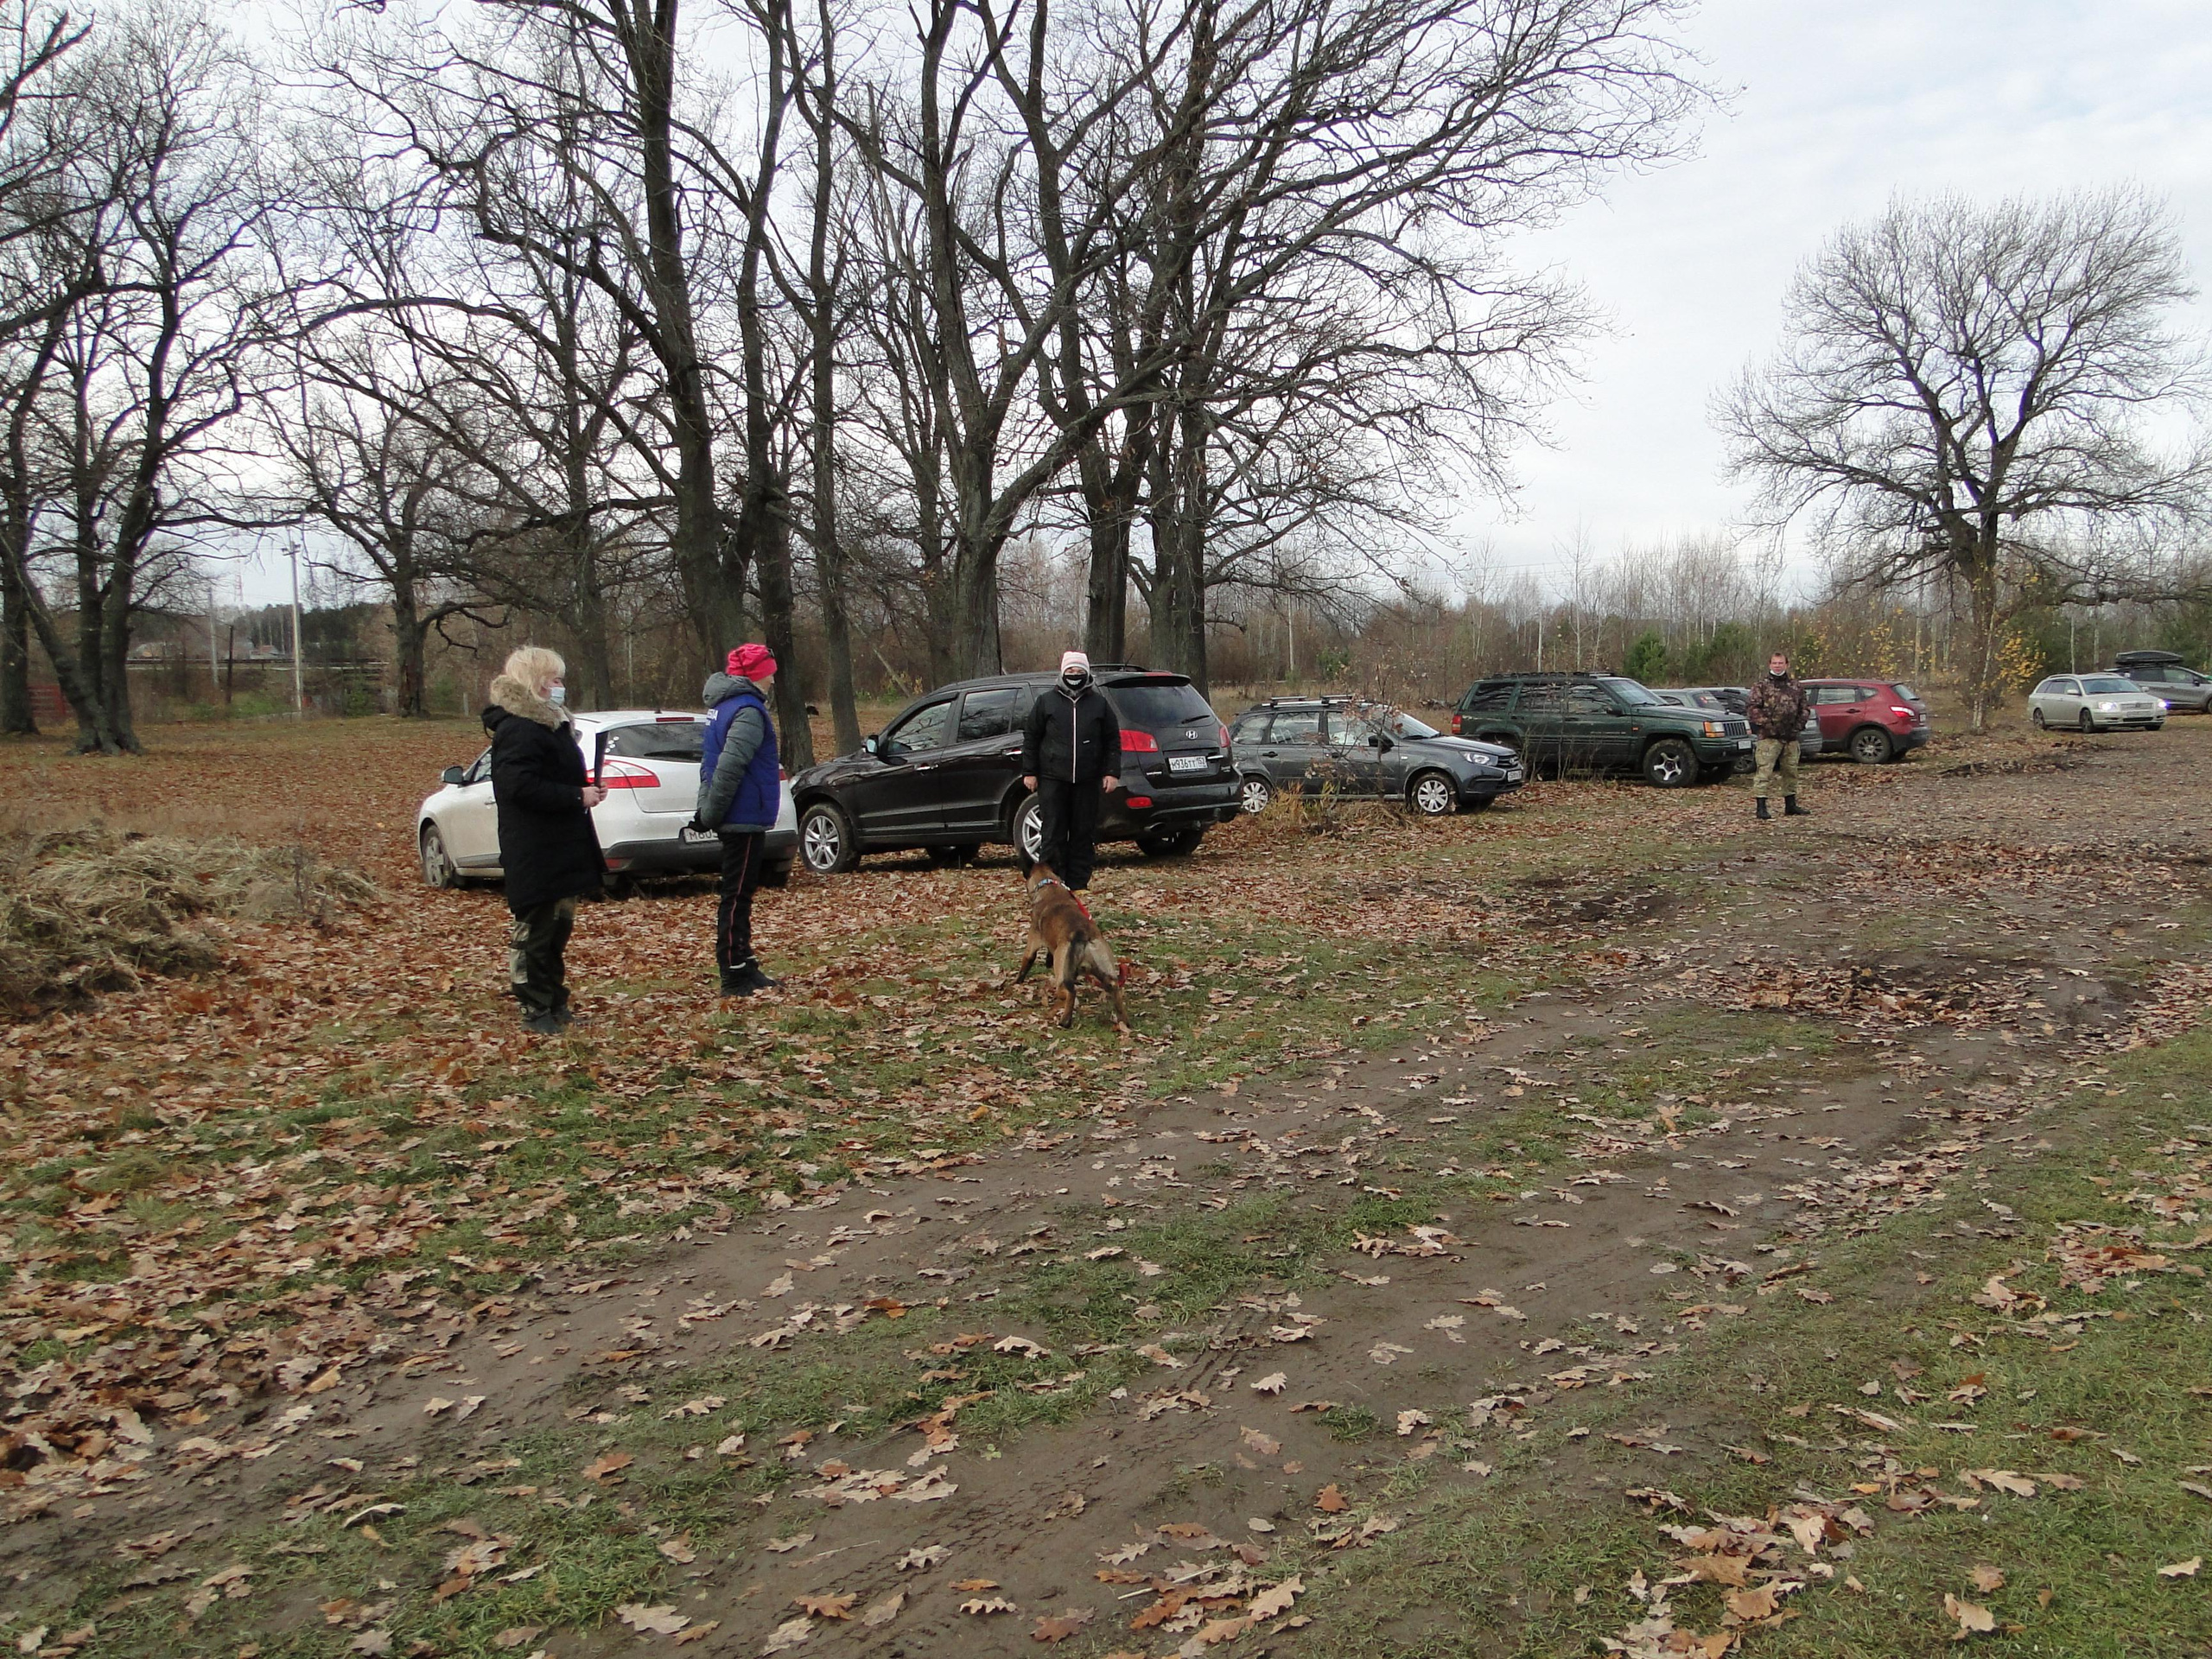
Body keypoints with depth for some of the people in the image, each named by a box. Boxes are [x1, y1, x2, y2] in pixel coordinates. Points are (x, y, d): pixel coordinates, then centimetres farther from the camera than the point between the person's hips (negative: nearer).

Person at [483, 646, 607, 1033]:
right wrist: (577, 796, -22)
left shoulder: (548, 724, 17)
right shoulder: (519, 730, -17)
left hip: (560, 849, 11)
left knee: (559, 925, 17)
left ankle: (555, 1004, 27)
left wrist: (586, 790, 6)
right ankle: (536, 1009, 6)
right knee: (534, 931, -2)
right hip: (535, 853, -11)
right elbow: (521, 786, -27)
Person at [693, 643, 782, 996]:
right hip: (745, 819, -10)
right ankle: (735, 977, 0)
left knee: (739, 894, 16)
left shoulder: (727, 707, 16)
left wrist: (708, 810, 16)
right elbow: (730, 766, -26)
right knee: (737, 896, -5)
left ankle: (744, 967, 24)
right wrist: (711, 813, -20)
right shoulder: (749, 711, -16)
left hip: (738, 820, 10)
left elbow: (712, 762, 19)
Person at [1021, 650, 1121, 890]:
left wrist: (1112, 772, 1)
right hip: (1053, 779, -1)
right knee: (1053, 833, -2)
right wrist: (1029, 772, 3)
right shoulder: (1047, 701, 8)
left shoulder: (1099, 703, 11)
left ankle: (1078, 884, 10)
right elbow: (1031, 737, 9)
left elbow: (1113, 741, 11)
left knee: (1084, 833, 3)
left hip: (1088, 781, 1)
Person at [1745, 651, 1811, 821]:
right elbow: (1752, 708, -7)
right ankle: (1761, 807, -11)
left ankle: (1790, 805, 25)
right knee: (1764, 771, -11)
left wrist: (1799, 724, 5)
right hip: (1769, 737, -5)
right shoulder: (1761, 686, 0)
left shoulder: (1796, 687, 13)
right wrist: (1765, 724, -16)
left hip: (1791, 737, 5)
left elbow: (1805, 707, 19)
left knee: (1791, 771, 13)